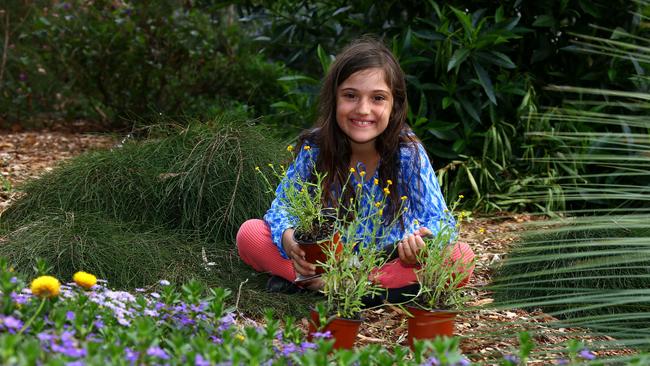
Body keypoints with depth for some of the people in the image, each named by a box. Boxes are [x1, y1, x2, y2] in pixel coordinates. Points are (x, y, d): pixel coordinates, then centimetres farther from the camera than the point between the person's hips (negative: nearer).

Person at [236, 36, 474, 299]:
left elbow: (440, 219, -15)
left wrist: (423, 241, -40)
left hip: (392, 263, 0)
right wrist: (288, 237, -34)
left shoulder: (408, 153, -15)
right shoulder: (314, 148, -12)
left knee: (461, 257, -29)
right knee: (250, 234, -17)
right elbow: (282, 206, -9)